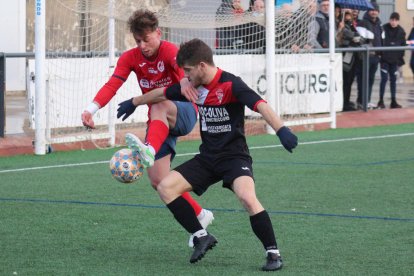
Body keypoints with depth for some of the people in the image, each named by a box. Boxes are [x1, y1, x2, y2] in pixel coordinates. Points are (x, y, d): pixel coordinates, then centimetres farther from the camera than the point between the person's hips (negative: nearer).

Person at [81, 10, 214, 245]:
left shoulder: (170, 51, -17)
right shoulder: (130, 58, -3)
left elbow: (184, 69, -41)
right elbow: (112, 85, -18)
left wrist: (186, 83, -67)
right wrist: (91, 109, -37)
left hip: (183, 114, -6)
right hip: (158, 122, 6)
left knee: (159, 106, -41)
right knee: (158, 180, -4)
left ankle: (150, 151, -65)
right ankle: (200, 216, 13)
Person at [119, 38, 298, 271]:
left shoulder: (231, 84, -19)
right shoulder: (193, 87, 4)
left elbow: (261, 105, -33)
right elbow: (162, 94, 22)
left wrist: (282, 130, -49)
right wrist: (134, 103, 36)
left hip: (234, 156, -7)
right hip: (207, 158, 7)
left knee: (247, 197, -33)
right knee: (166, 188, -5)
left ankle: (273, 253, -19)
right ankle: (202, 237, 6)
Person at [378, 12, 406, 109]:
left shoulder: (401, 31, 3)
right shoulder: (384, 28, -8)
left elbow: (403, 46, 7)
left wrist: (400, 59, 3)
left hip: (394, 60, 3)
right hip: (384, 59, -3)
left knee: (393, 79, 8)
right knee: (384, 78, -5)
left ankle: (393, 101, 13)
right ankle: (381, 100, 3)